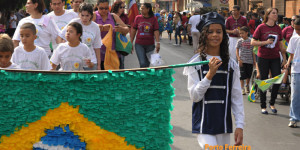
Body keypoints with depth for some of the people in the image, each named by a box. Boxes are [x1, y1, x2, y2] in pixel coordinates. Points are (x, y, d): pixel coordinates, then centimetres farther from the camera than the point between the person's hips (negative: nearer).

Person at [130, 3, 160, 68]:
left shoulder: (153, 19, -2)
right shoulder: (138, 18, 2)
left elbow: (156, 31, -7)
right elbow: (133, 30, 6)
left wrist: (158, 43, -18)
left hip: (150, 45, 0)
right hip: (139, 45, 0)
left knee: (147, 63, 11)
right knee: (142, 63, -10)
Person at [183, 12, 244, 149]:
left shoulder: (231, 64, 4)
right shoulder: (196, 62, -4)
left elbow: (236, 97, 5)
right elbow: (194, 95, -9)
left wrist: (239, 126, 0)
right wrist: (210, 74, -19)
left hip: (224, 124, 3)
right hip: (203, 124, -3)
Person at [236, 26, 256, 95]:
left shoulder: (250, 41, 3)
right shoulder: (240, 41, -1)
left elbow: (252, 51, 10)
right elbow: (237, 51, 0)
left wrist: (254, 60, 8)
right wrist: (239, 59, -10)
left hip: (250, 61, 2)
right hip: (242, 61, -2)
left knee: (249, 75, 10)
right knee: (242, 75, -5)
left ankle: (247, 86, 32)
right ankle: (242, 88, 3)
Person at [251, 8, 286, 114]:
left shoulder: (278, 28, 8)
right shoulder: (261, 27, -4)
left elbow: (280, 45, 15)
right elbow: (253, 42, -5)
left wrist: (284, 58, 13)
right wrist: (266, 42, -16)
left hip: (275, 58, 3)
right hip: (263, 58, -3)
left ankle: (272, 103, 16)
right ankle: (263, 106, 14)